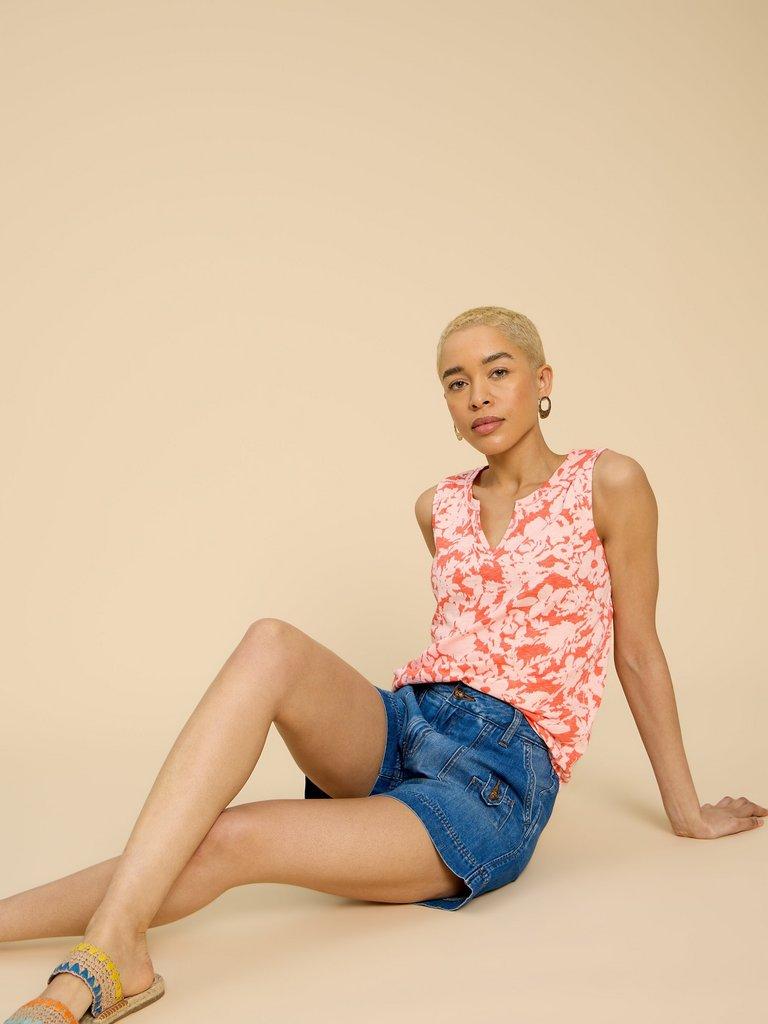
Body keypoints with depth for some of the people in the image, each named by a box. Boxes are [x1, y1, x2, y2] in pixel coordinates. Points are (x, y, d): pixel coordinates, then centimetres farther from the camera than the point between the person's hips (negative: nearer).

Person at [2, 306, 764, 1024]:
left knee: (226, 841, -27)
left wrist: (686, 811, 11)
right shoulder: (439, 507, 14)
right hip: (398, 727, 4)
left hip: (499, 781, -4)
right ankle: (108, 953, -37)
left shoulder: (608, 483, 0)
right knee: (272, 645, -31)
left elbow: (638, 652, 5)